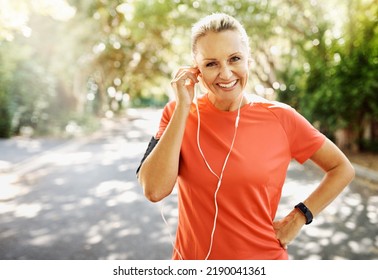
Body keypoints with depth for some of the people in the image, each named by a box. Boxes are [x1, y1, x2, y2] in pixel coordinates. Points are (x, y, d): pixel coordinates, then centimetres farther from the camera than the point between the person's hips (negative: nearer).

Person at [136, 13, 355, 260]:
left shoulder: (280, 118, -12)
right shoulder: (177, 113, -9)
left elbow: (342, 169, 0)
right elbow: (154, 191, -22)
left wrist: (299, 218, -8)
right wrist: (183, 108, -22)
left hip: (263, 257, 0)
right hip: (191, 257, 1)